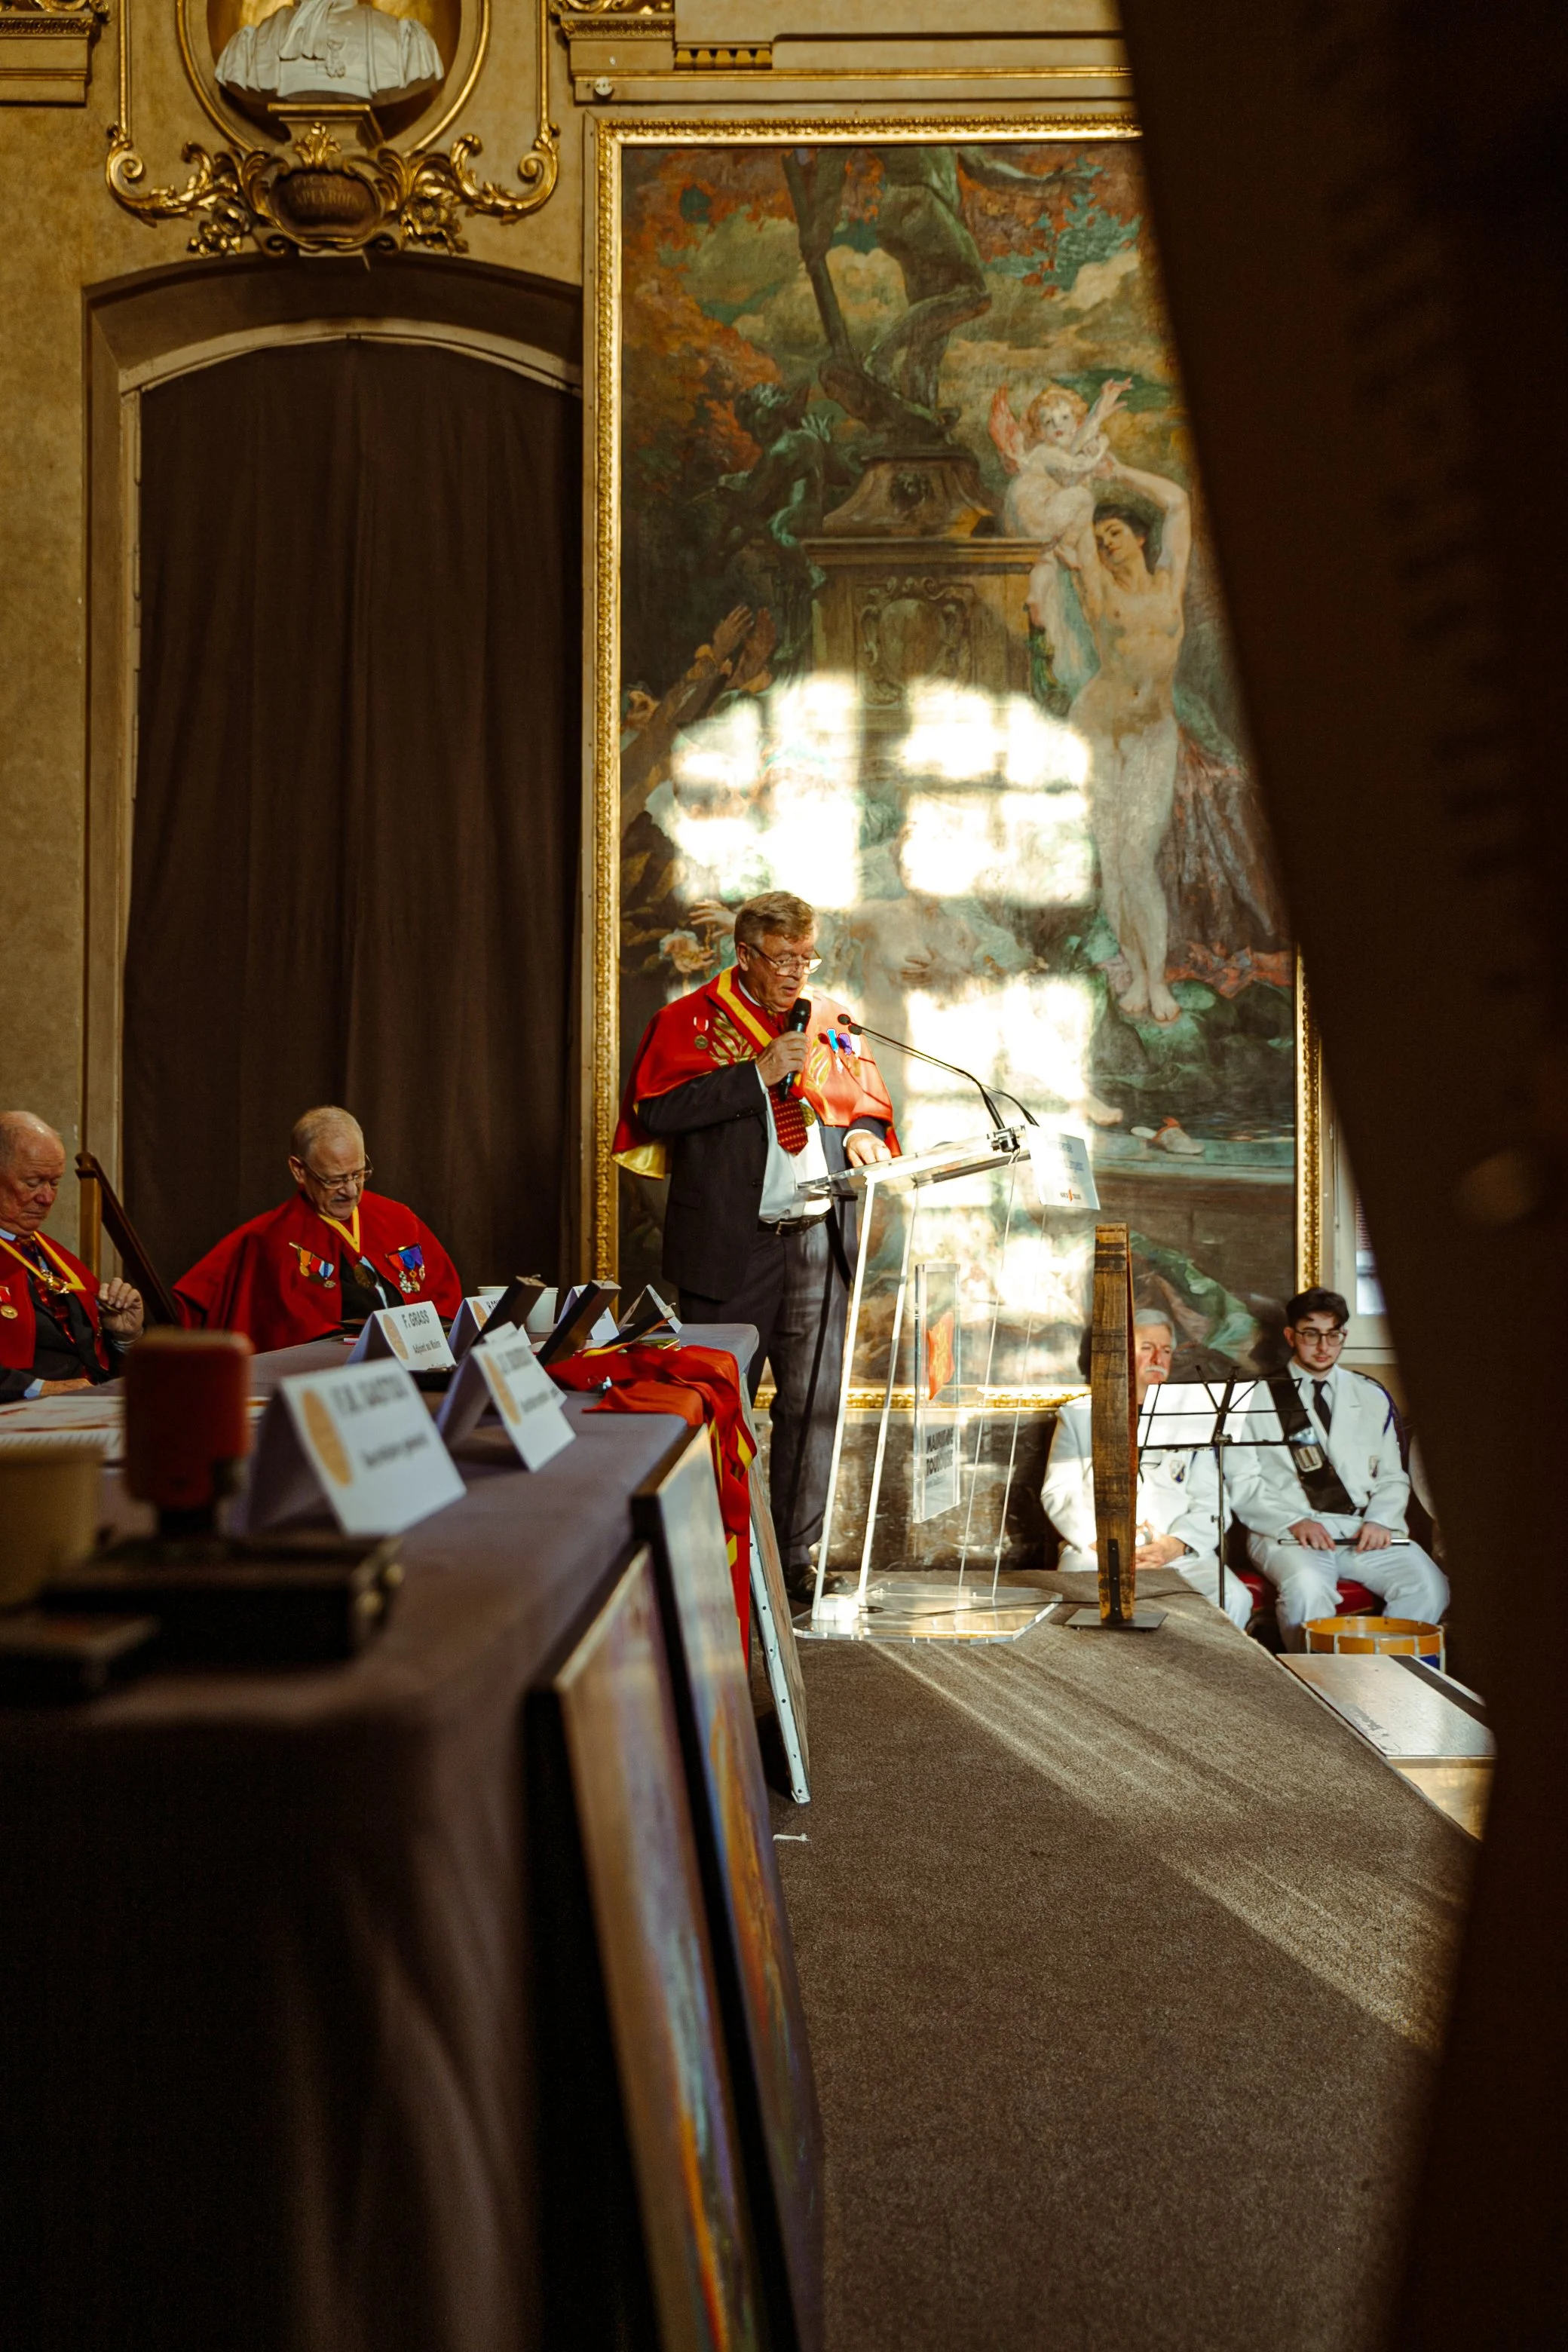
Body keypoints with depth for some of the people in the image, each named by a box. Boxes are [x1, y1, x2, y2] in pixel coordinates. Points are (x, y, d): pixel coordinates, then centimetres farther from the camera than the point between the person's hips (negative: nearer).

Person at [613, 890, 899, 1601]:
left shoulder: (832, 1022, 14)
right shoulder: (689, 1022, 0)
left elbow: (870, 1106, 22)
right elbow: (659, 1109, -14)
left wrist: (861, 1136, -2)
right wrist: (760, 1074, -16)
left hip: (818, 1241, 4)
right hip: (730, 1243, -4)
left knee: (812, 1404, 6)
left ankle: (796, 1555, 17)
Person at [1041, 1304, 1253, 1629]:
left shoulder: (1191, 1414, 17)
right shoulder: (1078, 1415, 15)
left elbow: (1210, 1500, 9)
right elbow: (1058, 1494, 6)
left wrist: (1177, 1544, -10)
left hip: (1179, 1555, 1)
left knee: (1234, 1600, -27)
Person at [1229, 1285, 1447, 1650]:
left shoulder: (1373, 1398, 19)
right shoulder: (1257, 1399, 7)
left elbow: (1393, 1477, 17)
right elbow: (1242, 1482, 0)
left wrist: (1380, 1520, -4)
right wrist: (1294, 1522, -15)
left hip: (1364, 1532, 4)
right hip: (1288, 1534, -4)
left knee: (1428, 1585, -23)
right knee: (1307, 1589, -36)